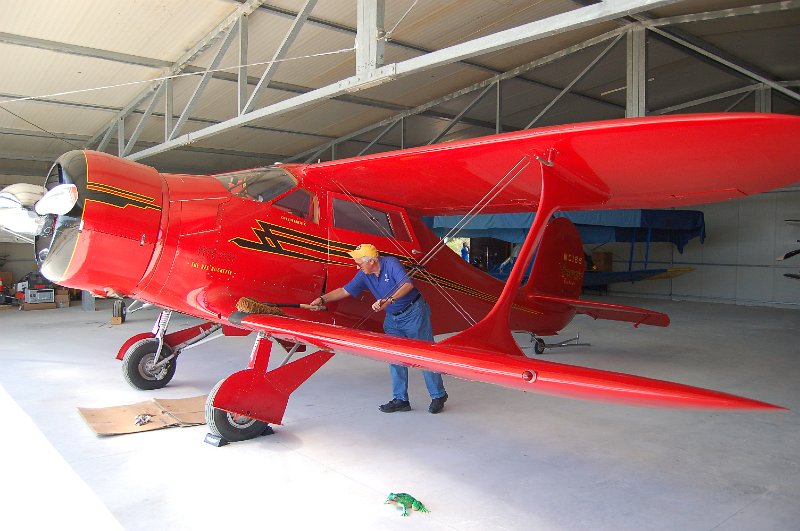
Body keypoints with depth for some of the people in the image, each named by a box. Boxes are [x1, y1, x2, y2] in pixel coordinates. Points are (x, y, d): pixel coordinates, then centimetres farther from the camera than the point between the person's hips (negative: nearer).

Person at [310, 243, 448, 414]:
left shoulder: (391, 263, -19)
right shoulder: (364, 275, 1)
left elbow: (408, 284, -31)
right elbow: (344, 290, 8)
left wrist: (388, 300, -40)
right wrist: (322, 299, 2)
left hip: (413, 312, -7)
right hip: (392, 318, 7)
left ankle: (438, 396, 9)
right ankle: (400, 399, 13)